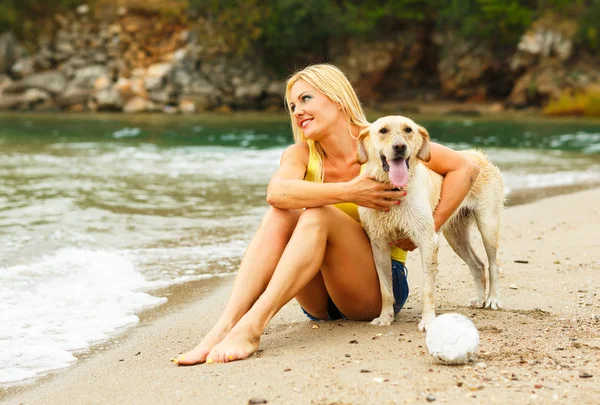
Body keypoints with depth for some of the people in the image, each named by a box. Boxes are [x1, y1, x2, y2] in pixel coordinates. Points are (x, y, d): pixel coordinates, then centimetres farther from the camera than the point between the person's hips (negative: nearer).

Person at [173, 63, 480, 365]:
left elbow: (465, 169, -10)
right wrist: (349, 192, -35)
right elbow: (277, 192, -24)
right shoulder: (300, 155, 1)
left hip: (381, 284, -3)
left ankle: (251, 326, -43)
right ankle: (224, 326, -38)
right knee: (279, 214, -23)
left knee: (318, 214, -27)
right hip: (320, 300, 3)